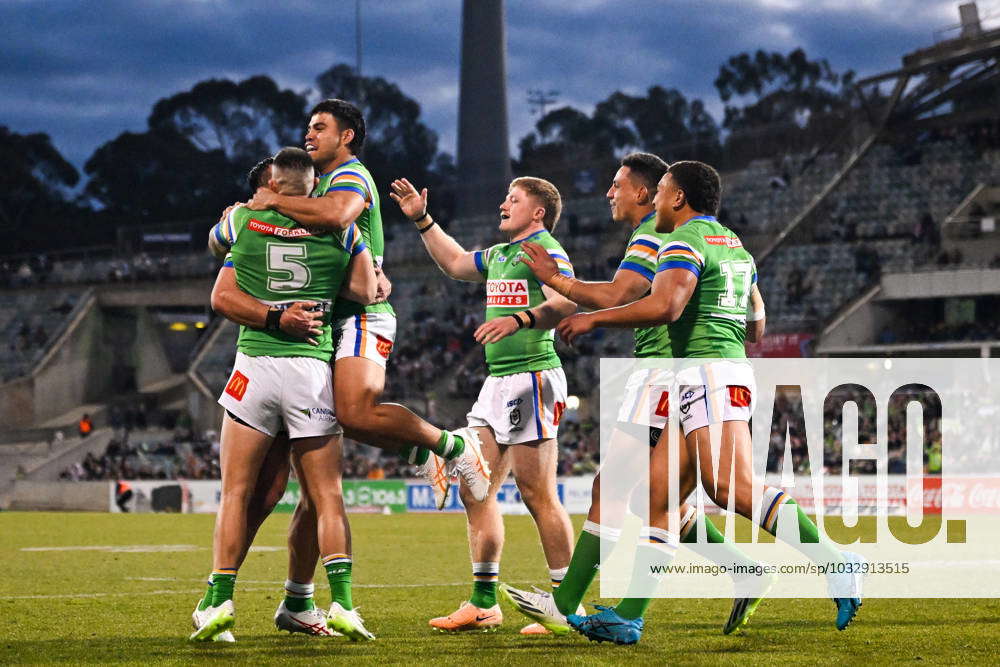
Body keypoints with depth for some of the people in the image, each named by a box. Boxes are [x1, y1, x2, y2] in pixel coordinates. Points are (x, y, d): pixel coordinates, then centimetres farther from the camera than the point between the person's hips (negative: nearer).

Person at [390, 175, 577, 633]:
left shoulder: (545, 250, -8)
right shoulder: (499, 254, 20)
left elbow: (565, 302, -25)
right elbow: (455, 263, 37)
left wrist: (519, 319, -39)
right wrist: (422, 220, 32)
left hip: (532, 378, -10)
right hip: (498, 381, 10)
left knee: (537, 493, -10)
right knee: (475, 489, 7)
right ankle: (484, 603, 12)